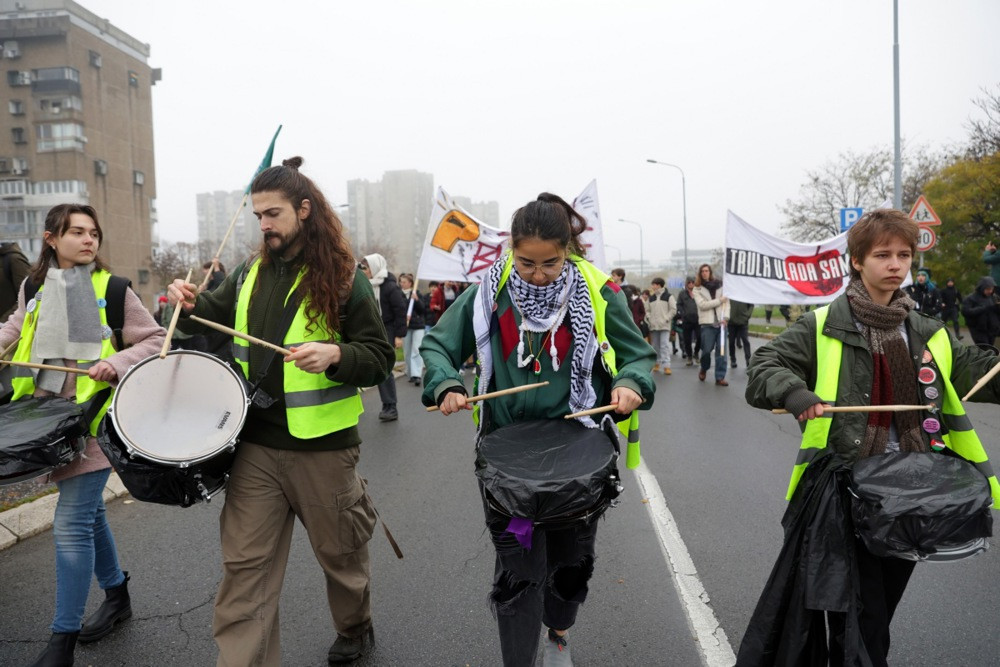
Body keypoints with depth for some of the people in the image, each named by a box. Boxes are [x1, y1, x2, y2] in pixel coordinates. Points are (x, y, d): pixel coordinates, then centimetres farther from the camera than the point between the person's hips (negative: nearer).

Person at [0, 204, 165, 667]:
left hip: (93, 416, -5)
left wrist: (117, 362, -16)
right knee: (88, 512, 17)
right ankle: (116, 595, 36)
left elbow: (155, 340, -1)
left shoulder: (112, 289, -4)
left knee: (71, 523, -8)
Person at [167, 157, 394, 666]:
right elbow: (216, 314, 24)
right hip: (255, 444, 4)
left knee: (339, 552, 16)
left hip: (322, 447, -3)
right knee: (244, 564, 3)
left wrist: (335, 354, -28)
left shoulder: (344, 278, -7)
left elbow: (379, 358, -9)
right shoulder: (249, 274, 8)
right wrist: (190, 305, 1)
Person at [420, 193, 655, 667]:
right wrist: (446, 386, -19)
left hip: (577, 451, 1)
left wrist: (631, 384, -22)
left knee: (571, 558, 18)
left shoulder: (598, 293, -9)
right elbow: (437, 345, 1)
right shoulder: (490, 292, -7)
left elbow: (639, 355, 0)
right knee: (519, 570, -2)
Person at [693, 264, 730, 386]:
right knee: (707, 350, -3)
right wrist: (719, 300, -10)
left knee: (721, 350, 0)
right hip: (707, 323, -2)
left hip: (720, 322, 2)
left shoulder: (720, 285, 9)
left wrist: (725, 317, -10)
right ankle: (704, 369, 26)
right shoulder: (697, 289, 5)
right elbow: (702, 304, -9)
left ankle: (720, 377, 4)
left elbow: (726, 302, 4)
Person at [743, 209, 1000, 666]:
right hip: (847, 489, -4)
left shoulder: (929, 335, 9)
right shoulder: (822, 327, -5)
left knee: (882, 607, 18)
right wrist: (794, 393, -29)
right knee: (859, 626, -4)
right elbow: (763, 368, -9)